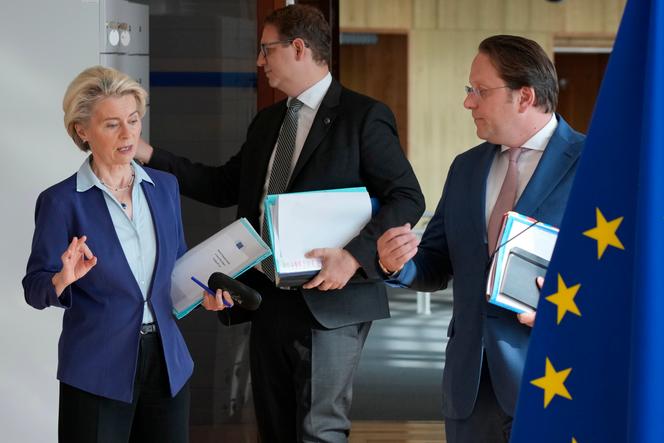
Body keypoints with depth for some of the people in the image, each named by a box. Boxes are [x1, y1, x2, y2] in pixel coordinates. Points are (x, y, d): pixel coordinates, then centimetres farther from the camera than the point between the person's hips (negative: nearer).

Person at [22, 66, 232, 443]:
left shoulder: (164, 186, 8)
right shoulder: (62, 201, -7)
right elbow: (36, 290, -7)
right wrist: (63, 280, -27)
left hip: (168, 363, 5)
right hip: (98, 372, -5)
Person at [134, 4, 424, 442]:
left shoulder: (363, 116, -7)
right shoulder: (267, 122, 16)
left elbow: (407, 199, -11)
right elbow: (223, 186, 21)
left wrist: (354, 256, -22)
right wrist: (151, 156, 14)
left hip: (328, 302, -8)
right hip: (269, 300, 8)